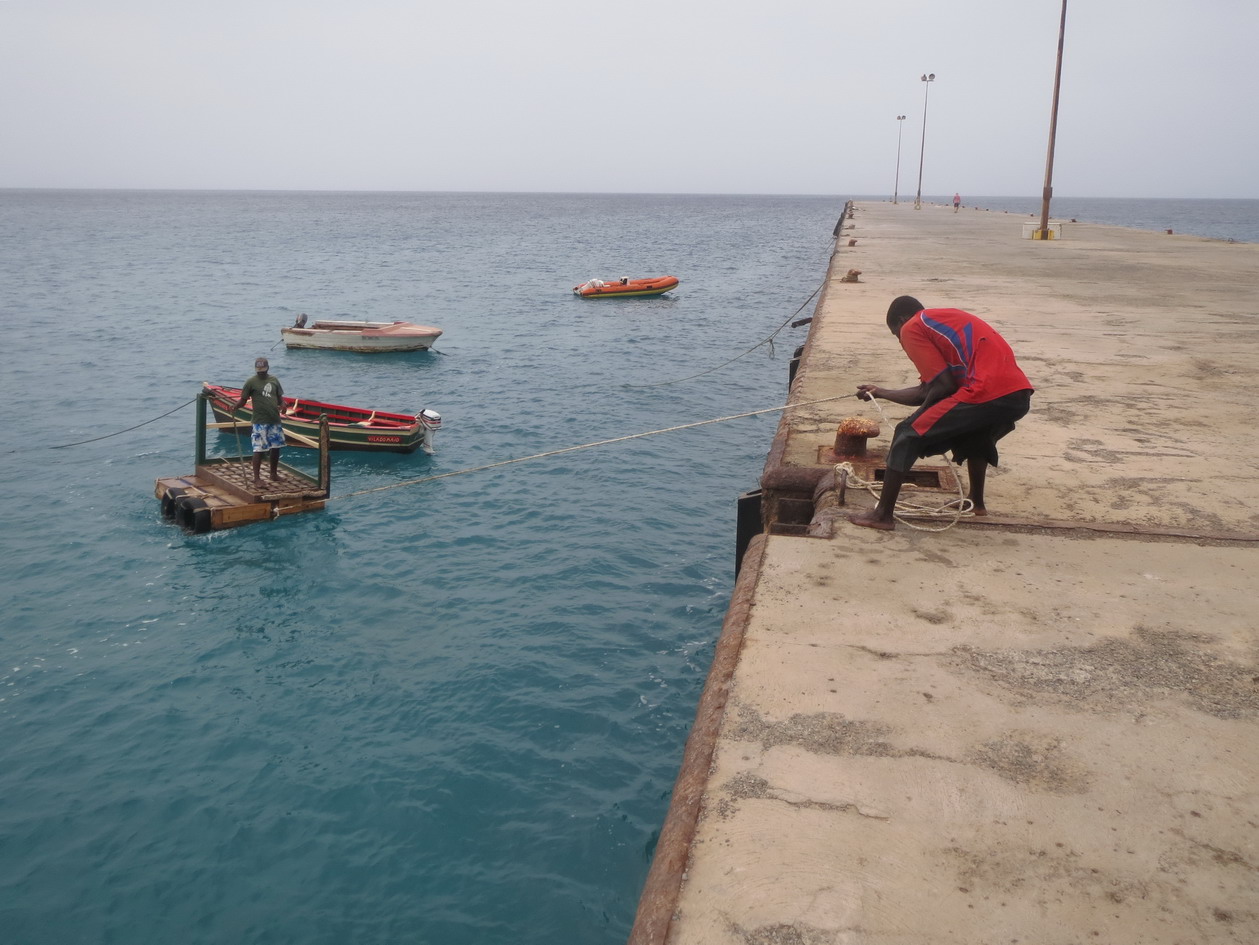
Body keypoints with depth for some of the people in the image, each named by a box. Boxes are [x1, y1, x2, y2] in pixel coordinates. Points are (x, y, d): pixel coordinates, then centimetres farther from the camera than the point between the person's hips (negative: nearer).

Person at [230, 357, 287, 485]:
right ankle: (257, 477, 2)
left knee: (276, 447, 11)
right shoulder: (251, 382, -5)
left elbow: (280, 397, 15)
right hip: (260, 422, -5)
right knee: (259, 449, -5)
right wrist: (235, 407, -24)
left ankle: (274, 474, 26)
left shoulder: (274, 380, 9)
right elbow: (243, 399, -4)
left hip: (275, 420, 5)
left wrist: (282, 405, -6)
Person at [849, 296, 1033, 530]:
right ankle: (977, 502, 46)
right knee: (974, 434, 39)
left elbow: (944, 385, -4)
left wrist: (922, 413, 13)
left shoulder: (912, 328, 5)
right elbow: (925, 391, 31)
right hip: (1020, 396, 9)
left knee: (908, 435, 3)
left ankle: (883, 515, 4)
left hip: (987, 394, -9)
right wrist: (880, 392, 44)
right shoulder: (944, 320, 32)